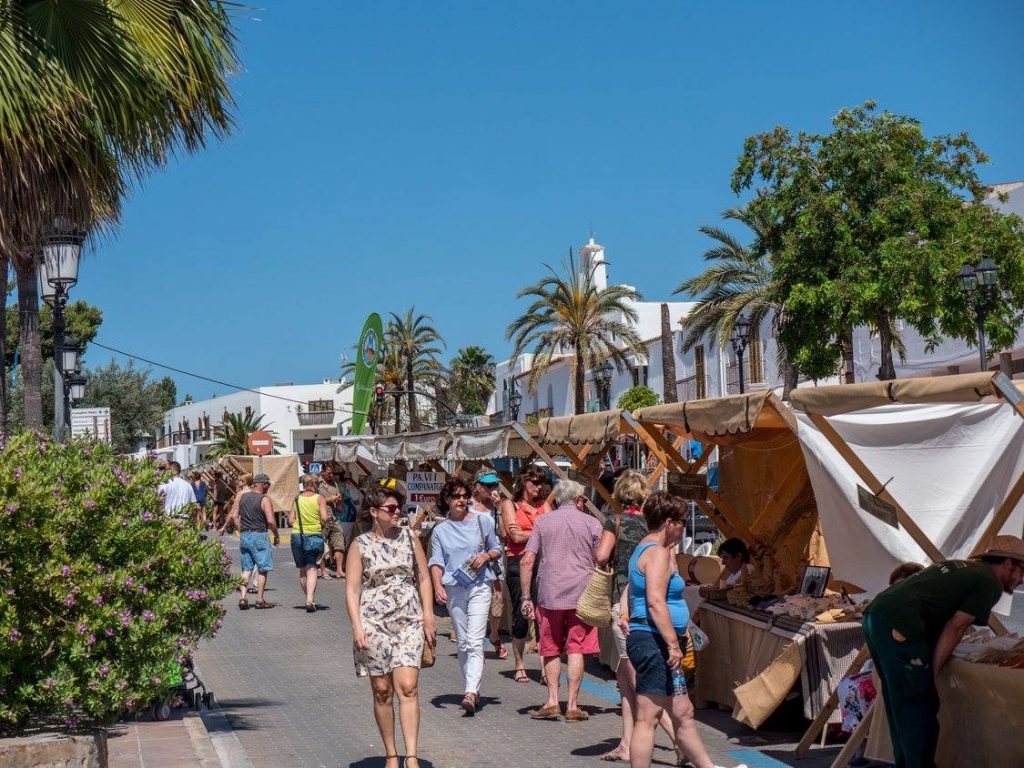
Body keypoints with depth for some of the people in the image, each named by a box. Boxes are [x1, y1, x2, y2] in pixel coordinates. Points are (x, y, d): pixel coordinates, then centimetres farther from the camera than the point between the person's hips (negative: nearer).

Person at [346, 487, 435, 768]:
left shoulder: (408, 537, 8)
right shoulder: (360, 545, 2)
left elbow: (424, 578, 12)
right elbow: (352, 589, -1)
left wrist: (428, 615, 4)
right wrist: (357, 627, -10)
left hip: (409, 621, 1)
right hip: (374, 623, -1)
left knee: (408, 687, -12)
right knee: (382, 691, 4)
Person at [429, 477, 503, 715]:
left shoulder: (482, 521, 6)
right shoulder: (440, 530, 8)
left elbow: (497, 549, 15)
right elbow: (436, 562, 1)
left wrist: (486, 555, -7)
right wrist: (437, 587, -15)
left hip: (480, 586, -2)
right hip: (454, 588, 2)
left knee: (475, 641, -14)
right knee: (462, 642, 8)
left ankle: (470, 694, -23)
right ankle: (473, 690, 20)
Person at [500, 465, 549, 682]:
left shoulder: (543, 505, 17)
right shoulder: (509, 504, 6)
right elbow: (516, 535, -4)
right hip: (518, 563, -2)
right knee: (521, 616, 2)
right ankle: (520, 666, 13)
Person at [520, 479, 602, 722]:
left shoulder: (543, 522, 6)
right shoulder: (591, 523, 5)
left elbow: (527, 561, 0)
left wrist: (526, 597, 4)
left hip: (549, 594, 1)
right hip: (582, 594, -1)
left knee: (551, 649, 12)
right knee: (576, 649, 4)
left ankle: (552, 701, 3)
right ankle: (572, 706, 3)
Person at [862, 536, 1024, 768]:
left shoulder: (959, 567, 28)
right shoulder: (990, 583, 3)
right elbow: (955, 627, -4)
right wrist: (931, 673, -1)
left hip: (875, 613, 9)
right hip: (898, 625, -9)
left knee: (899, 703, 20)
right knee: (919, 707, -1)